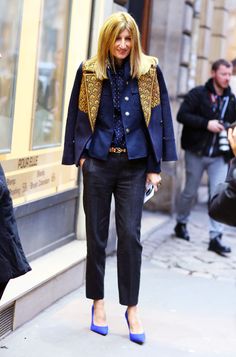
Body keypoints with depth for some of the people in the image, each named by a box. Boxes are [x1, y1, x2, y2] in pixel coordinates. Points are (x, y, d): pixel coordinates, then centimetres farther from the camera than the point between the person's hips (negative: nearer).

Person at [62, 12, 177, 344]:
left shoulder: (149, 70, 0)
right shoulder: (89, 71, 2)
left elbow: (159, 117, 2)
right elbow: (78, 116, 8)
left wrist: (155, 165, -1)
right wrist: (80, 154, 0)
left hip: (134, 164, -1)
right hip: (99, 161, 1)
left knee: (130, 235, -1)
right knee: (97, 234, 7)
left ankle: (131, 308, 11)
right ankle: (98, 302, 20)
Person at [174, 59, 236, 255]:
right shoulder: (198, 94, -5)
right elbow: (182, 115, -12)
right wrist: (206, 124, -20)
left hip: (220, 156, 3)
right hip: (196, 152, -3)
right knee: (190, 192, 10)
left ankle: (216, 237, -2)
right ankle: (181, 223, 33)